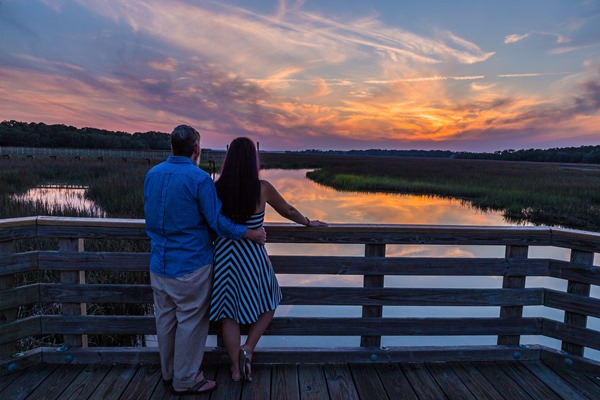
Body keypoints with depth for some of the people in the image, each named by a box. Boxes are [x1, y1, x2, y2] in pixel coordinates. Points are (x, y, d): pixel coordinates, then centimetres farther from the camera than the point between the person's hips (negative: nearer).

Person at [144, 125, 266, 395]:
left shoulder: (152, 174, 3)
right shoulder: (199, 178, -17)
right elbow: (217, 221, -17)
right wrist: (251, 234, -7)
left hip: (159, 263, 7)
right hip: (190, 264, -7)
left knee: (165, 319, 19)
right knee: (191, 321, 7)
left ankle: (168, 372, 36)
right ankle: (185, 380, 21)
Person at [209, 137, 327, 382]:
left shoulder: (216, 188, -9)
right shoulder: (262, 189, -12)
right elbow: (288, 211, 3)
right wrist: (309, 223, 21)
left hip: (224, 254, 2)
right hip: (252, 257, -2)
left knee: (229, 313, 16)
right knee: (268, 305, 23)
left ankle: (236, 368, 27)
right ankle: (247, 349, 12)